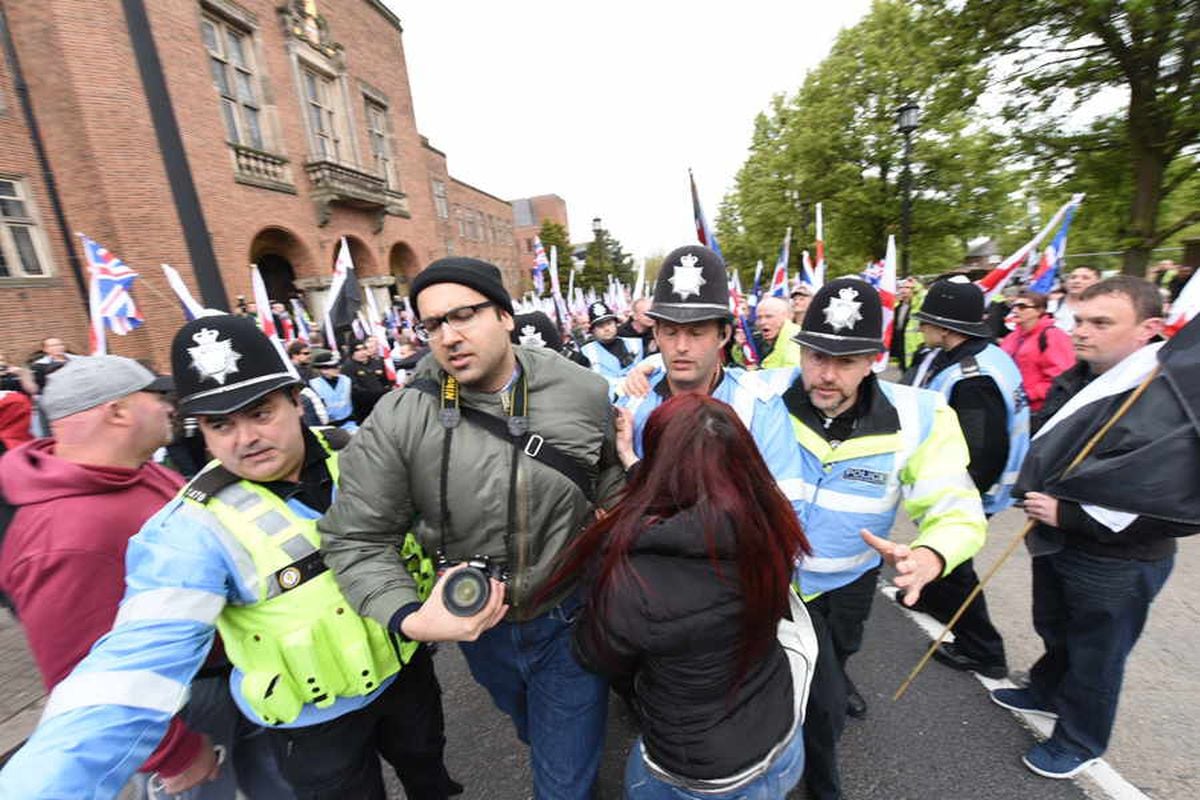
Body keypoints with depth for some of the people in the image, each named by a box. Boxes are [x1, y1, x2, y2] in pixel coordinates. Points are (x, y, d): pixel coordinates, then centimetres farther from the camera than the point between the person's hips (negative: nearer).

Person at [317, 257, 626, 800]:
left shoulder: (584, 394, -16)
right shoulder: (397, 418, -19)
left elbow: (614, 487, -2)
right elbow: (356, 539, -12)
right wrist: (409, 618, -25)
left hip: (570, 617, -2)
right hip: (475, 623, 3)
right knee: (531, 732, 35)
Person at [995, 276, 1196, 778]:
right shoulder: (1076, 380, -1)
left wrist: (1067, 514, -26)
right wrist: (1034, 496, 4)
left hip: (1115, 565, -7)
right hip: (1056, 543, 7)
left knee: (1094, 659, 16)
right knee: (1054, 631, 28)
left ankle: (1079, 741, 39)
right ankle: (1047, 693, 53)